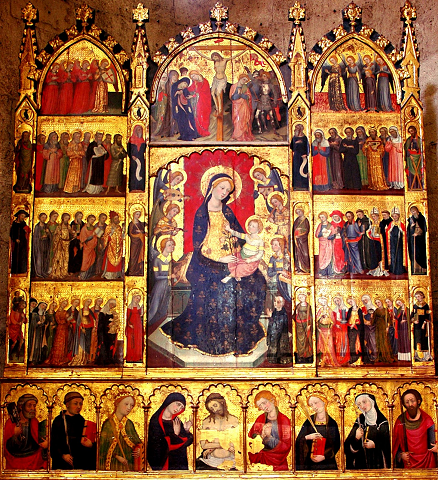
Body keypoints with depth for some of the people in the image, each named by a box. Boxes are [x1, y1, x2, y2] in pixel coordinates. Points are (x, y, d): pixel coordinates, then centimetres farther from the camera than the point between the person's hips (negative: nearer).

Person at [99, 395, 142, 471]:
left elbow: (137, 441, 15)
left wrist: (138, 449, -6)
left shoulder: (130, 424, 8)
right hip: (113, 464, -3)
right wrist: (117, 456, -12)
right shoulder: (108, 424, -4)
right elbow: (103, 446, -4)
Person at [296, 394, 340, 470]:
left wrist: (324, 456, -11)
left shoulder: (332, 423, 1)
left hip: (326, 462, 0)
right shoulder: (309, 421, 4)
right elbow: (298, 441, 1)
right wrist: (307, 437, -20)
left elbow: (336, 445, 2)